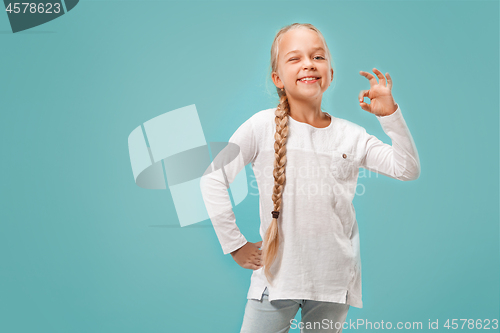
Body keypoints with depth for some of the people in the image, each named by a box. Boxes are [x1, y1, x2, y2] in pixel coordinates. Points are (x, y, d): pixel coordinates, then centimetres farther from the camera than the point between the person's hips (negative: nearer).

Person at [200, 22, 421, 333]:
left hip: (335, 280, 3)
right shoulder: (264, 126, -8)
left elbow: (408, 170, -3)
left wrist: (390, 114, -15)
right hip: (277, 274, -2)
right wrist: (235, 245, -7)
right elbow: (213, 178, -8)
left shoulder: (351, 135, 0)